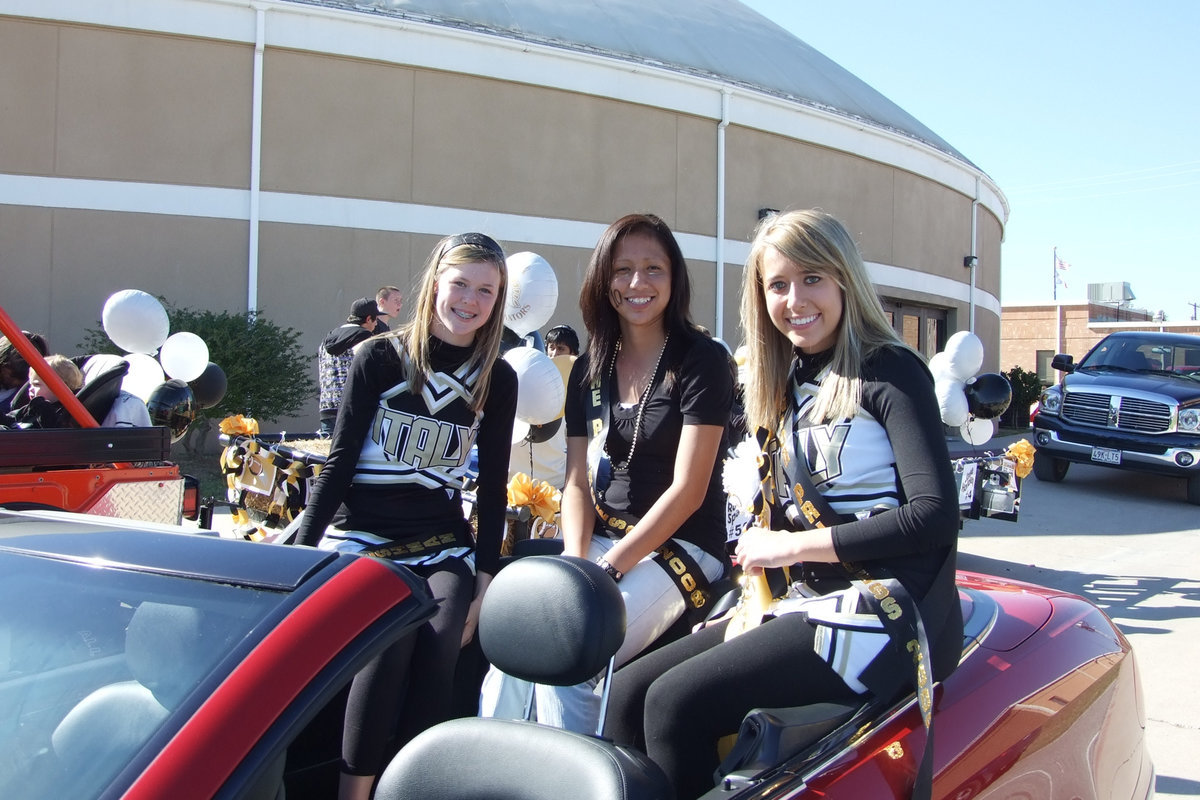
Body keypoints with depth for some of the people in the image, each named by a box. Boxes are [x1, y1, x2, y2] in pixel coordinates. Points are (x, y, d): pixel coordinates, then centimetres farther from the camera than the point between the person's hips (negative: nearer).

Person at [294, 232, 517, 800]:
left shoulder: (497, 380, 7)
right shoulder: (380, 358, -1)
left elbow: (492, 485, 9)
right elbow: (339, 462, 0)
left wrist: (485, 577, 3)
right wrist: (302, 549, -4)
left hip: (443, 541, 2)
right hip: (363, 536, -2)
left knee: (440, 644, -25)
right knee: (392, 635, -28)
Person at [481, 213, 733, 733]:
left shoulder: (702, 360, -7)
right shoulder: (589, 370, 11)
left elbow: (687, 490, -13)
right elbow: (578, 482, 9)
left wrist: (608, 569, -17)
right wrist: (574, 563, -9)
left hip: (681, 548, -5)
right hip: (600, 540, 5)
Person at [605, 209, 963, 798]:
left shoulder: (889, 372, -7)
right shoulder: (790, 385, 16)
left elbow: (936, 517, -16)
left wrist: (796, 546, -13)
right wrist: (760, 551, -1)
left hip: (887, 611, -8)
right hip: (807, 601, 8)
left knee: (676, 703, -22)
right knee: (628, 694, -5)